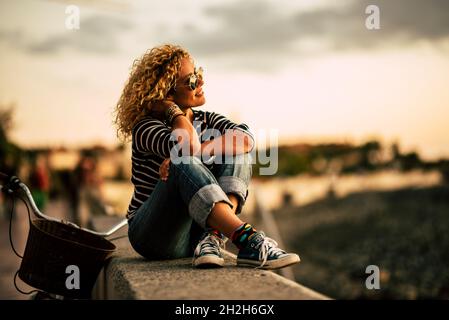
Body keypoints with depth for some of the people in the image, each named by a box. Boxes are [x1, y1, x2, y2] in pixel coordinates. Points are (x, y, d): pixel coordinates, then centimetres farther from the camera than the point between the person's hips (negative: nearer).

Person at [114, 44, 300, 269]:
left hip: (196, 230, 5)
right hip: (154, 236, -4)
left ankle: (213, 238, -33)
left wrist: (190, 154, -26)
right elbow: (189, 146, -30)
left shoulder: (206, 120, 9)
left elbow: (246, 139, -15)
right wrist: (173, 110, -12)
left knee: (236, 150, -12)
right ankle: (248, 240, -46)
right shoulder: (145, 127, -7)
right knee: (184, 165, -32)